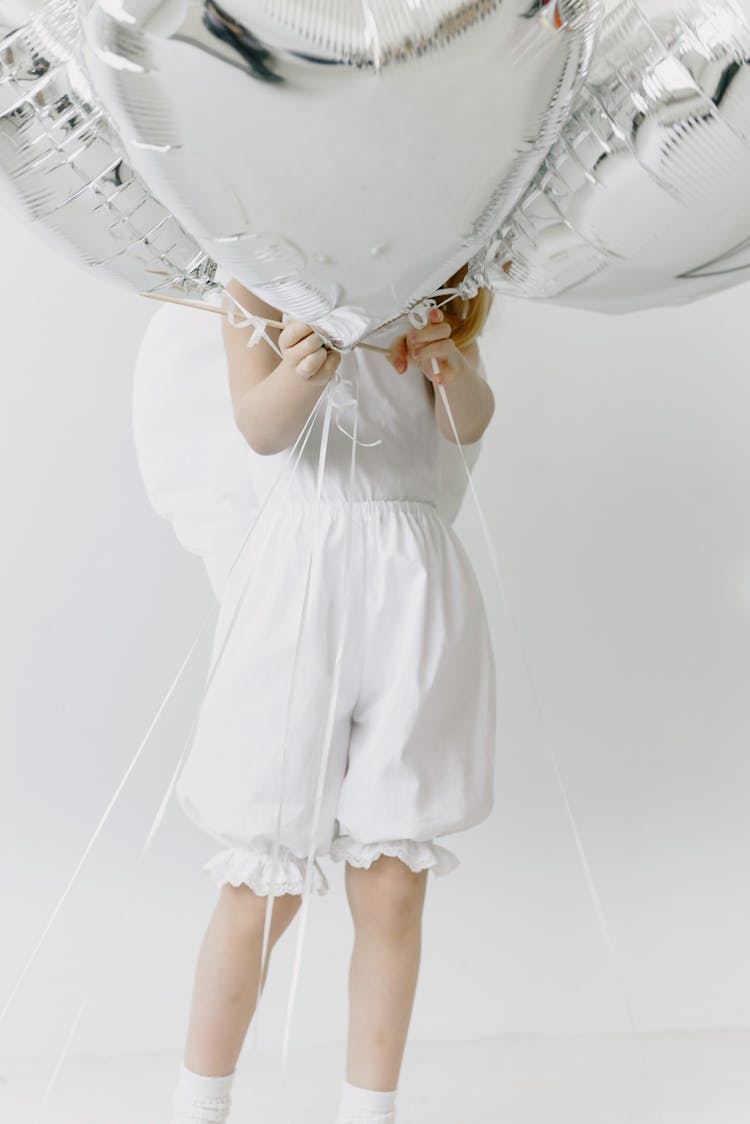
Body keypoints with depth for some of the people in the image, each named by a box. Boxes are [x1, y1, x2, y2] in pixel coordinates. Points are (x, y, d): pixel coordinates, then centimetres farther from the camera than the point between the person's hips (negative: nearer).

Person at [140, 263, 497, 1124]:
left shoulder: (443, 282, 18)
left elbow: (471, 422, 0)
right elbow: (260, 426, -8)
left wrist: (451, 366, -23)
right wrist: (299, 374, -31)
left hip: (416, 584, 3)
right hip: (299, 575, -3)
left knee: (393, 892, 4)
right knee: (263, 891, 1)